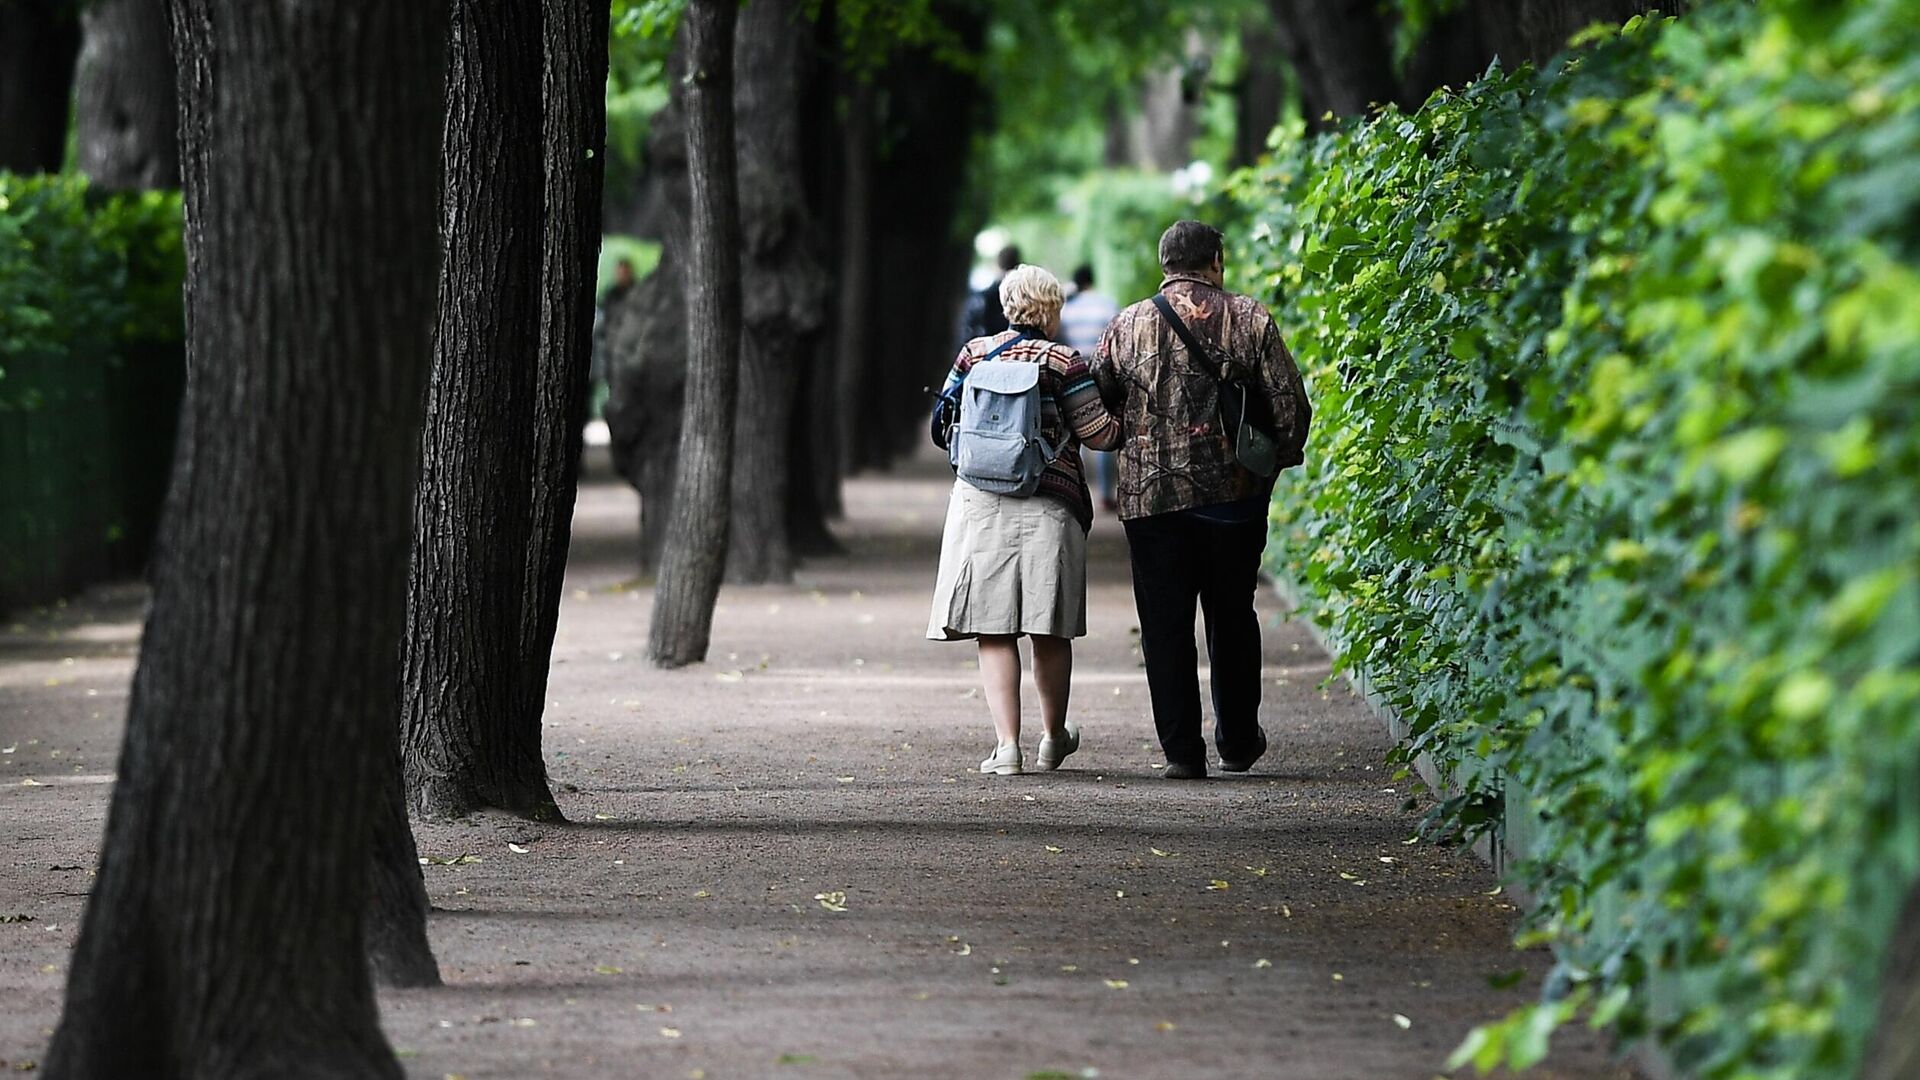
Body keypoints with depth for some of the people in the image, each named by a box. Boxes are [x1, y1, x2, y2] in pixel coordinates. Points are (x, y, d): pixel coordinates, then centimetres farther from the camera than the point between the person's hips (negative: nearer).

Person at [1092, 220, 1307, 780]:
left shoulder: (1128, 324, 0)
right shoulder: (1249, 319, -3)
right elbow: (1288, 405, -5)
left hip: (1150, 496, 0)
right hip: (1233, 495, 0)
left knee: (1165, 626, 5)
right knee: (1232, 617, 15)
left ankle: (1182, 750, 2)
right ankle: (1238, 740, 25)